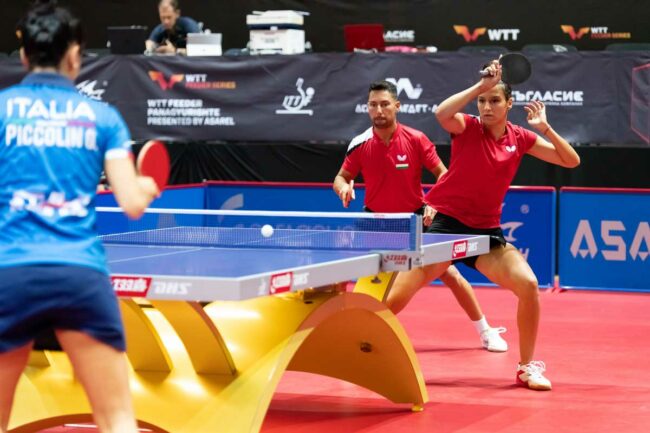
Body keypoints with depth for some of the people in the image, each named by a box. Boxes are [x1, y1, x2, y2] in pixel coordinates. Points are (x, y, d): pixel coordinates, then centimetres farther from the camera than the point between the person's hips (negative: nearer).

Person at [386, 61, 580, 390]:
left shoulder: (521, 139, 4)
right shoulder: (468, 127, -7)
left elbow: (570, 161, 3)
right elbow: (442, 113, -30)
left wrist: (544, 127, -9)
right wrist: (480, 85, -31)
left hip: (485, 230, 3)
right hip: (443, 221, -3)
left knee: (528, 284, -16)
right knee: (397, 296, -11)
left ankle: (527, 367, 2)